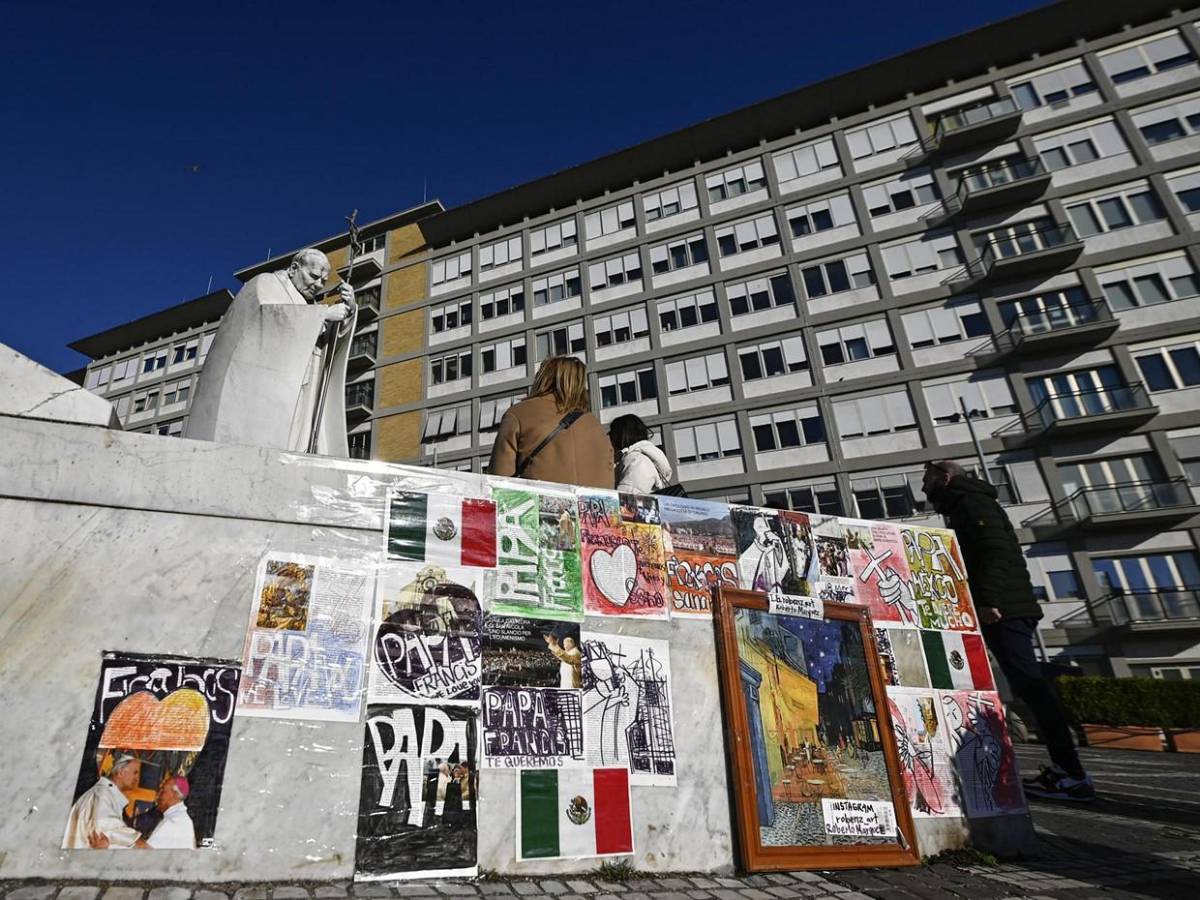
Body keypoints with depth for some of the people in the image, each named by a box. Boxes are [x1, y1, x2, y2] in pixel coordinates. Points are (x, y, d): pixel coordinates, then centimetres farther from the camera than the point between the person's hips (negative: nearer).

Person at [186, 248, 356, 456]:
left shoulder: (307, 306, 28)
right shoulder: (267, 283, 8)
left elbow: (333, 342, 17)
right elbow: (271, 313, -15)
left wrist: (348, 309, 1)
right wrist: (325, 312, -11)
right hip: (258, 387, -6)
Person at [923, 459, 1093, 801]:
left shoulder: (971, 502, -4)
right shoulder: (964, 508, 26)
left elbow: (996, 550, -18)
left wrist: (988, 600, -24)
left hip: (1002, 610, -10)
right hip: (1004, 611, 10)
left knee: (1029, 684, -11)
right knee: (1029, 685, 8)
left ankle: (1072, 775, -9)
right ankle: (1064, 768, 11)